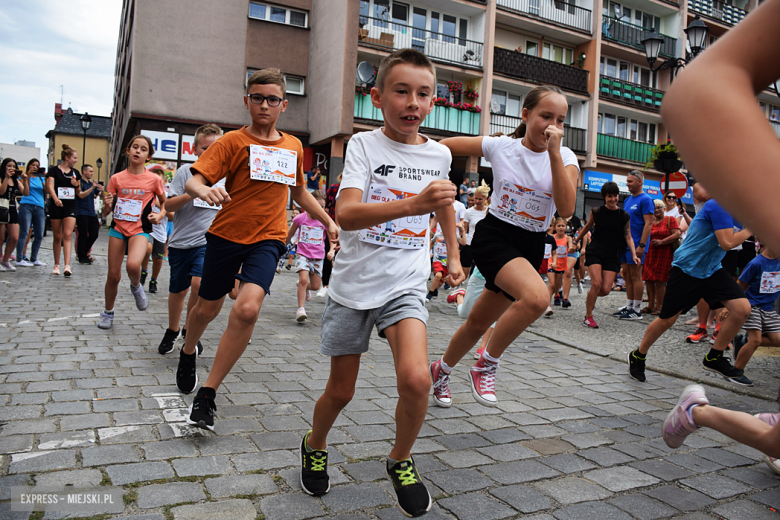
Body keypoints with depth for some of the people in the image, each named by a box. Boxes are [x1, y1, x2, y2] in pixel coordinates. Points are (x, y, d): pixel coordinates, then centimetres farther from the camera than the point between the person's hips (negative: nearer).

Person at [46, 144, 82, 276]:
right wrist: (55, 198, -34)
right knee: (57, 236, 5)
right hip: (56, 206, -2)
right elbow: (50, 186, -15)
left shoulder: (75, 172, 13)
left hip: (70, 206, 2)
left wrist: (77, 185, -3)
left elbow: (78, 193, 19)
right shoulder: (54, 171, -1)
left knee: (67, 235, -11)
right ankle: (56, 265, 16)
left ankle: (67, 266, -19)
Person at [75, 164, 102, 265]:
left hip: (92, 213, 6)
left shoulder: (92, 183, 15)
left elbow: (100, 195, 14)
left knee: (94, 234, 5)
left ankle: (84, 252, 23)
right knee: (83, 235, -3)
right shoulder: (79, 182, -5)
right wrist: (92, 187, -25)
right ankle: (82, 257, 5)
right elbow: (81, 195, -17)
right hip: (81, 213, -6)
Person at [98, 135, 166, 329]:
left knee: (133, 265, -31)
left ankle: (136, 288, 3)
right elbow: (105, 213, 6)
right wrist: (107, 204, -16)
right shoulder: (117, 178, 2)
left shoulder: (154, 179, -3)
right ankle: (108, 313, 28)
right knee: (113, 275, 5)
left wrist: (159, 215, -8)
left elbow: (164, 203, 13)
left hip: (140, 230, -2)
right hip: (118, 228, 2)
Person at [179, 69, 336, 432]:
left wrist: (329, 222, 20)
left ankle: (207, 395, -7)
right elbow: (192, 182, -14)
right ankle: (188, 352, 50)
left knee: (247, 308, -21)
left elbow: (299, 191, 24)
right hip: (226, 235, -1)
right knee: (207, 309, 14)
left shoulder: (293, 146, 9)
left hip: (267, 239, 1)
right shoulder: (233, 141, -4)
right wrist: (204, 190, -36)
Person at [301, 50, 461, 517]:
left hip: (405, 285, 2)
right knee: (341, 391, 9)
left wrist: (453, 255, 24)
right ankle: (315, 446, 43)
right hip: (354, 284, -1)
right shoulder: (364, 145, -9)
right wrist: (412, 204, -40)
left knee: (416, 379, -20)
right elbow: (346, 213, -26)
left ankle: (401, 460, 10)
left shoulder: (439, 154, 3)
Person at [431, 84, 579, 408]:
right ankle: (486, 367, -11)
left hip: (531, 247, 4)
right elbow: (443, 146, 6)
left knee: (479, 323, 12)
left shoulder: (565, 158, -2)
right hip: (494, 236, -3)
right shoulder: (499, 147, -5)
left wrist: (554, 152, -22)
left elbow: (566, 209, -20)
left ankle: (442, 369, 40)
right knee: (537, 296, -32)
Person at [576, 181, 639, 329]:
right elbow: (587, 227, 17)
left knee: (606, 289, -8)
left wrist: (634, 254, -6)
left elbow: (628, 237, 6)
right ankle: (588, 317, -1)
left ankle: (591, 295, 30)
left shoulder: (624, 215, 4)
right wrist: (576, 241, 24)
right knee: (596, 284, -18)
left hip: (613, 255, 2)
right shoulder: (596, 212, 1)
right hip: (595, 251, -2)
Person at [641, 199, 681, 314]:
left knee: (660, 281, -4)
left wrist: (662, 241, -15)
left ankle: (658, 307, 3)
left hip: (664, 254, -5)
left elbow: (677, 234, -8)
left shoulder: (671, 219, 3)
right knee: (649, 280, 2)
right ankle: (650, 306, 11)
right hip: (649, 254, 5)